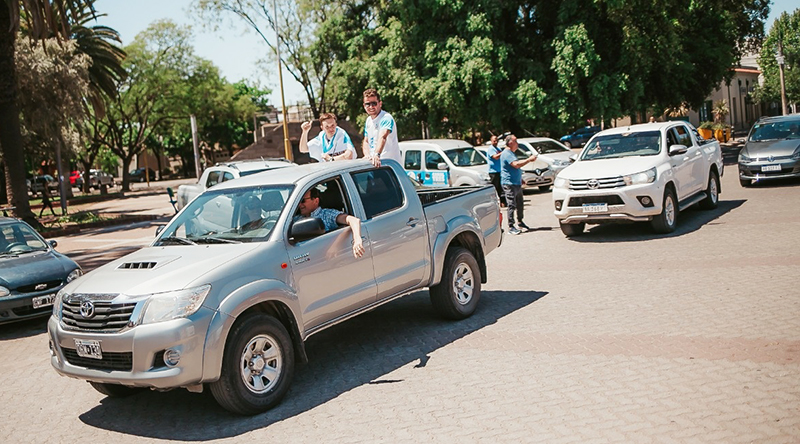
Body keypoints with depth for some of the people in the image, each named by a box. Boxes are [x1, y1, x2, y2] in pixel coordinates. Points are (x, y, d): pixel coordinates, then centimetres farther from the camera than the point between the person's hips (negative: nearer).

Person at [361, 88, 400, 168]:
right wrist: (367, 155, -8)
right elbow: (366, 141, 15)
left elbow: (382, 137, -30)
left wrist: (377, 155, -48)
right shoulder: (368, 120, 15)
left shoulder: (386, 118, -12)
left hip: (390, 162, -7)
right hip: (372, 162, 7)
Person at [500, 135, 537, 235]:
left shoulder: (511, 153, 20)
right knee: (511, 206, -9)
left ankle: (520, 222, 28)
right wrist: (529, 159, -21)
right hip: (509, 184, -10)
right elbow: (516, 164, -26)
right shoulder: (506, 154, -15)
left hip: (517, 183, 10)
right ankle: (511, 227, -7)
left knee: (519, 204, 15)